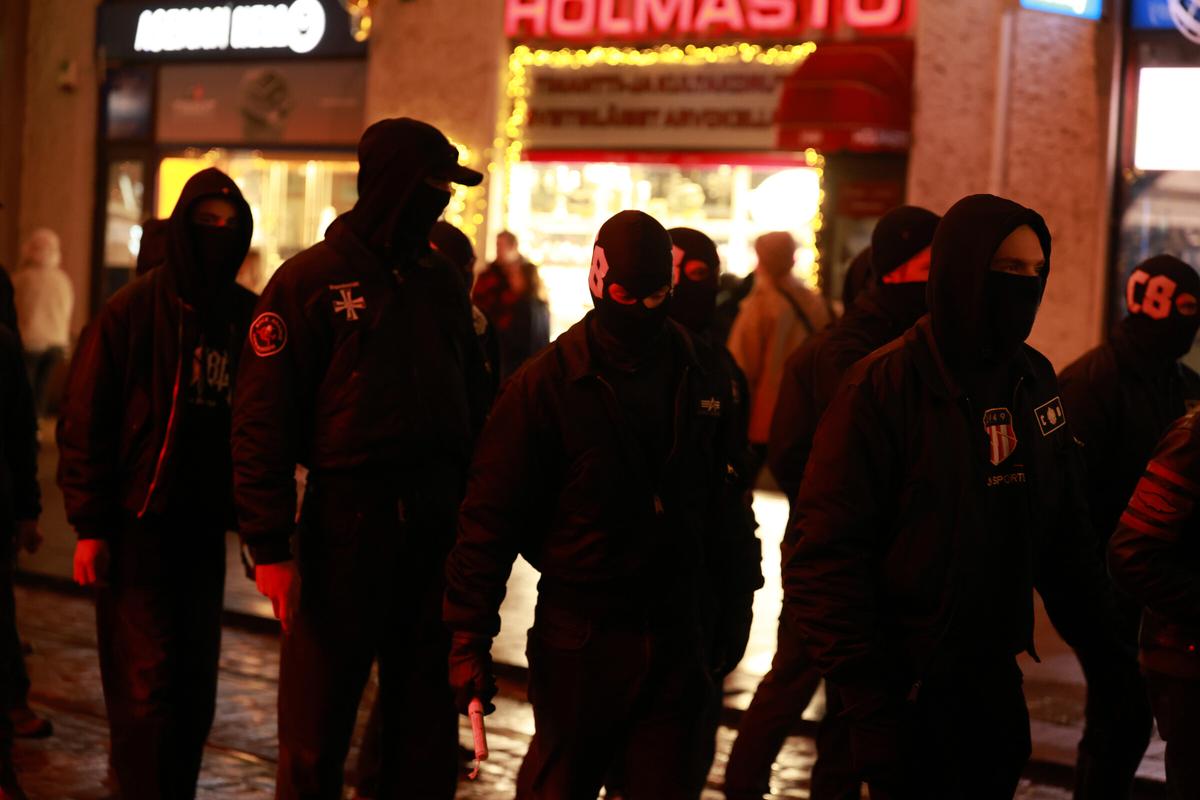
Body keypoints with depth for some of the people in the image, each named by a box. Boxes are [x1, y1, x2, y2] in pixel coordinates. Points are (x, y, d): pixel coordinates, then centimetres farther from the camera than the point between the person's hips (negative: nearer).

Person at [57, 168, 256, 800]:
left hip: (204, 530, 4)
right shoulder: (135, 309, -6)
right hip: (137, 528, -4)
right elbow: (84, 422, -6)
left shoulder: (248, 318, 6)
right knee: (147, 690, -7)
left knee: (195, 689, 8)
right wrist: (90, 527, -10)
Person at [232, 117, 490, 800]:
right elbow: (262, 423, -9)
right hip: (347, 520, -5)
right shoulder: (310, 281, -4)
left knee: (428, 726, 11)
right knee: (317, 731, 1)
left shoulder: (444, 282, 13)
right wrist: (270, 547, -14)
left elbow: (475, 403, 18)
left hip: (439, 528, 5)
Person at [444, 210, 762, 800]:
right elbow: (491, 517, -10)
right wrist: (470, 635, -13)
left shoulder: (702, 376, 4)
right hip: (580, 638, -3)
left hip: (678, 637, 3)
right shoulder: (546, 384, -9)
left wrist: (732, 606, 13)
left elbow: (727, 503, 13)